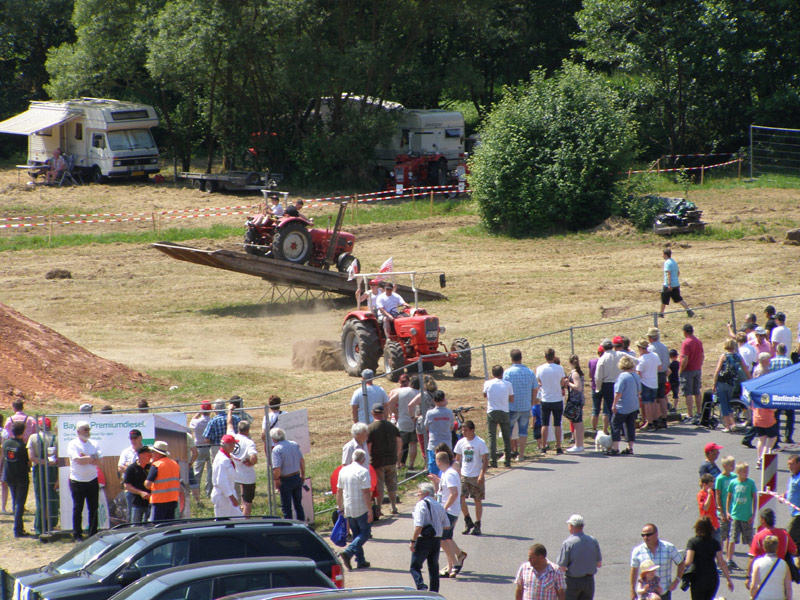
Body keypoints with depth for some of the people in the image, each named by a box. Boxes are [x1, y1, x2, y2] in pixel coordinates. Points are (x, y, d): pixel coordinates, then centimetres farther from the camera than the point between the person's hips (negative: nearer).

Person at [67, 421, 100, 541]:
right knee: (77, 509, 2)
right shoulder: (73, 444, -4)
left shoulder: (94, 444, 8)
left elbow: (98, 461, -2)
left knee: (94, 508, 6)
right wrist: (92, 457, -7)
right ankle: (77, 535, 10)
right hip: (77, 481, -4)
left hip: (92, 480, 4)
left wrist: (85, 458, -14)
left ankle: (93, 534, 14)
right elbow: (79, 460, -17)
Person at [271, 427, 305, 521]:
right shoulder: (294, 445, 0)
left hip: (286, 481, -6)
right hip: (297, 478, 6)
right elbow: (302, 461, 8)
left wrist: (275, 479, -7)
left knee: (286, 507, 7)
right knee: (298, 505, 20)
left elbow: (277, 469, -24)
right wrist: (302, 475, 20)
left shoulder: (276, 449, -19)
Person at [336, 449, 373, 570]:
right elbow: (366, 492, -18)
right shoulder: (363, 471, -13)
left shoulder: (343, 471, 6)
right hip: (361, 509, -6)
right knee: (364, 534, 2)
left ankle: (361, 561, 14)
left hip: (348, 509, 6)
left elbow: (339, 491, 12)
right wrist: (370, 510, -15)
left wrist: (340, 508, 21)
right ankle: (348, 552, -16)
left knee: (356, 534, 15)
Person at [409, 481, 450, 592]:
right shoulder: (439, 506, 10)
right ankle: (434, 592, 16)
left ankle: (421, 587, -19)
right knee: (434, 568, 15)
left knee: (415, 567, 1)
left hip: (424, 540, -6)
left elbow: (419, 526, -19)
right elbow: (447, 525, 13)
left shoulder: (421, 504, -11)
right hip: (437, 540, 6)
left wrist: (413, 541, -14)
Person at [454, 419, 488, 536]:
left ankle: (477, 525, 12)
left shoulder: (480, 443, -9)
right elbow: (457, 459, 14)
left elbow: (485, 460, -9)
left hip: (476, 476, -4)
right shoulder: (461, 442, 4)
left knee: (477, 500, 3)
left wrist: (482, 475, -17)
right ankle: (468, 522, 12)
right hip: (464, 475, 4)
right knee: (460, 498, -6)